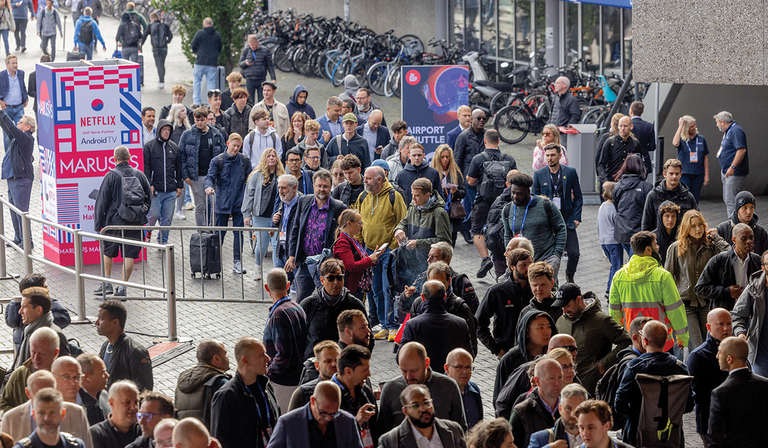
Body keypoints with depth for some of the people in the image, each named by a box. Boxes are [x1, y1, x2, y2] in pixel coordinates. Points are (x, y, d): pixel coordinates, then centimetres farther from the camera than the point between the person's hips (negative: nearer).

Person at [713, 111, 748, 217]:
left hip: (734, 173, -11)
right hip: (727, 172, 11)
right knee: (727, 199, 15)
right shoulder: (727, 132, 16)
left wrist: (732, 167, -28)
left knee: (730, 200, -12)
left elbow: (741, 150, -26)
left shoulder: (736, 131, -17)